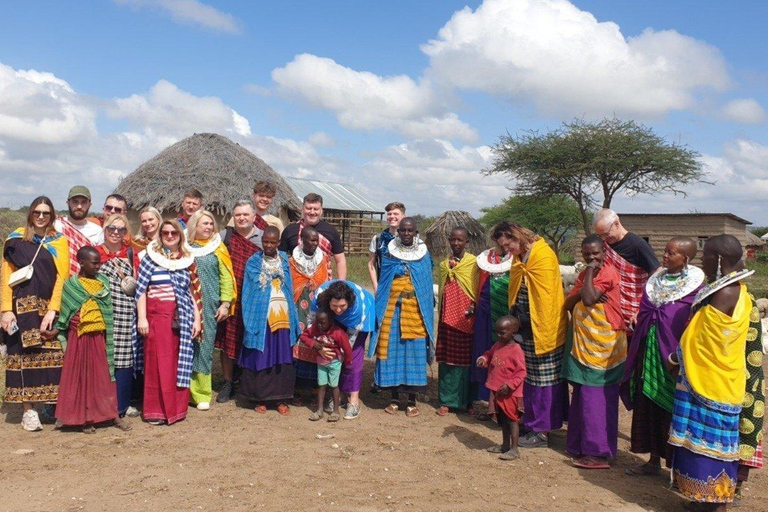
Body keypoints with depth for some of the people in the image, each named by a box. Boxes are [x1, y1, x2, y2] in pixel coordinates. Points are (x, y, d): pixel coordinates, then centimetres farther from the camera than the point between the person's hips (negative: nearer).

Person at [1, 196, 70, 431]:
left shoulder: (60, 241, 6)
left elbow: (62, 277, -1)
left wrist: (53, 309, -12)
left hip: (50, 308, 0)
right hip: (23, 307, 0)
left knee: (52, 357, -1)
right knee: (25, 356, 0)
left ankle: (55, 406, 9)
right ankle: (29, 411, 4)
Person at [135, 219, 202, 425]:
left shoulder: (188, 260, 11)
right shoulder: (150, 258, 3)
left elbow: (194, 292, 12)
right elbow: (140, 289, -1)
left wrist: (197, 319, 7)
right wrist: (142, 317, -8)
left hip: (182, 319, 3)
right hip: (157, 316, -3)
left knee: (180, 363, 5)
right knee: (158, 363, -1)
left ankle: (176, 408, 16)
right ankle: (155, 410, 8)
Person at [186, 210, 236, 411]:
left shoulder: (217, 248, 4)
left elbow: (226, 277, 1)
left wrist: (225, 303, -6)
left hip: (209, 306, -1)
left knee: (204, 346, -1)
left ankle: (202, 393, 6)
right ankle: (186, 389, 14)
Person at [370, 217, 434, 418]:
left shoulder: (423, 255, 6)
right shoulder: (390, 253, 6)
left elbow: (427, 286, 7)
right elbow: (382, 283, 8)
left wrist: (426, 312, -1)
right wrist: (380, 311, 1)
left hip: (415, 311, -1)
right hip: (392, 310, 1)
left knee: (414, 351, 0)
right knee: (391, 350, 2)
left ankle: (412, 401, 10)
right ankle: (394, 398, 14)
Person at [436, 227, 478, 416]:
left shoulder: (474, 263, -1)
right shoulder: (444, 264, 12)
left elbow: (479, 290, -1)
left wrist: (473, 309, -14)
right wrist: (440, 316, 14)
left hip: (467, 318, -3)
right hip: (447, 317, 3)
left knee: (466, 359, 2)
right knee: (447, 360, 4)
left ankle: (466, 401, 13)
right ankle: (446, 401, 10)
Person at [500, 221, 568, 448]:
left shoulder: (543, 255, -15)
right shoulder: (519, 259, 12)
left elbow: (546, 295, -17)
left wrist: (542, 328, -17)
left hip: (543, 329, -8)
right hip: (526, 328, 8)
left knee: (544, 380, 0)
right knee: (529, 379, 14)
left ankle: (541, 431, 6)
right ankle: (533, 423, 24)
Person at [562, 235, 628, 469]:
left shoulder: (608, 273, -12)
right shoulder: (585, 274, 14)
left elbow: (589, 299, -25)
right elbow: (569, 303, 7)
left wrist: (591, 271, -15)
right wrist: (581, 292, -12)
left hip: (602, 346, -8)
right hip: (583, 344, 8)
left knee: (596, 399, -5)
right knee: (582, 397, 14)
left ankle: (599, 452, 2)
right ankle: (581, 445, 25)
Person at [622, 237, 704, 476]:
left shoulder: (695, 287, -10)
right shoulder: (657, 279, 9)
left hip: (672, 356, -6)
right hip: (649, 353, 6)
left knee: (672, 410, 2)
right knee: (648, 407, 11)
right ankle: (653, 461, 24)